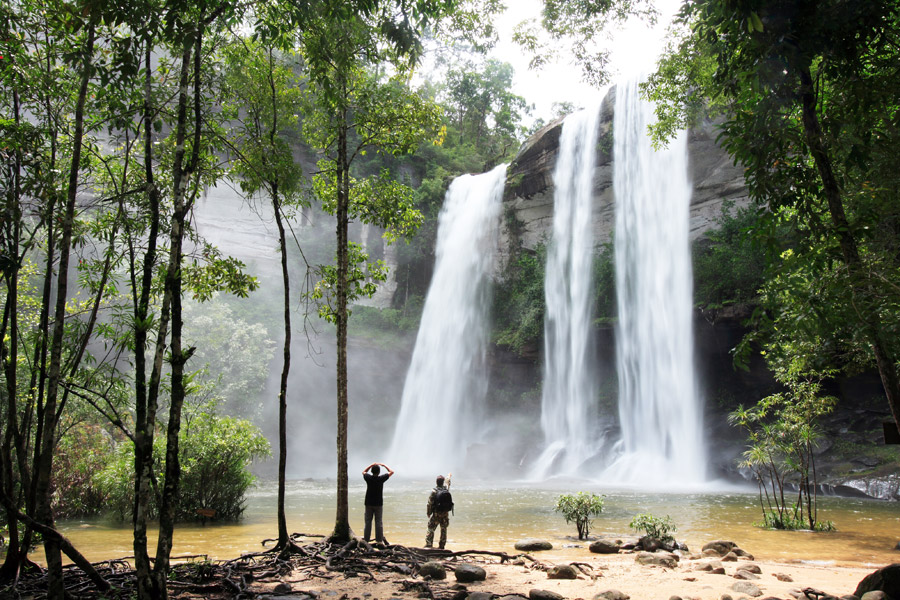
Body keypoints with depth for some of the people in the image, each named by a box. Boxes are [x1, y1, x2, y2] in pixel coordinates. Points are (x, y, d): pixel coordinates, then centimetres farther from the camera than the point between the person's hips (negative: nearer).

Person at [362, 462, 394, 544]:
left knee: (368, 522, 6)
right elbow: (391, 472, 2)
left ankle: (366, 540, 7)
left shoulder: (368, 478, -8)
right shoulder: (381, 478, -12)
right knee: (378, 522, 3)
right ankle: (379, 540, 2)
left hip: (369, 503, 1)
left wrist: (371, 465, 15)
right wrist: (384, 465, 11)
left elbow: (364, 472, 16)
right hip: (378, 504, -1)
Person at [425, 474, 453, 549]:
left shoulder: (434, 491, -14)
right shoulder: (446, 488, -1)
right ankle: (441, 546, 15)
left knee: (431, 529, 3)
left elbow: (430, 503, -11)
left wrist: (428, 513, 2)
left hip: (436, 514, -4)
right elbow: (448, 483, 23)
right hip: (445, 514, 4)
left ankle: (428, 545, 0)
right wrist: (449, 477, 44)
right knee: (444, 530, 12)